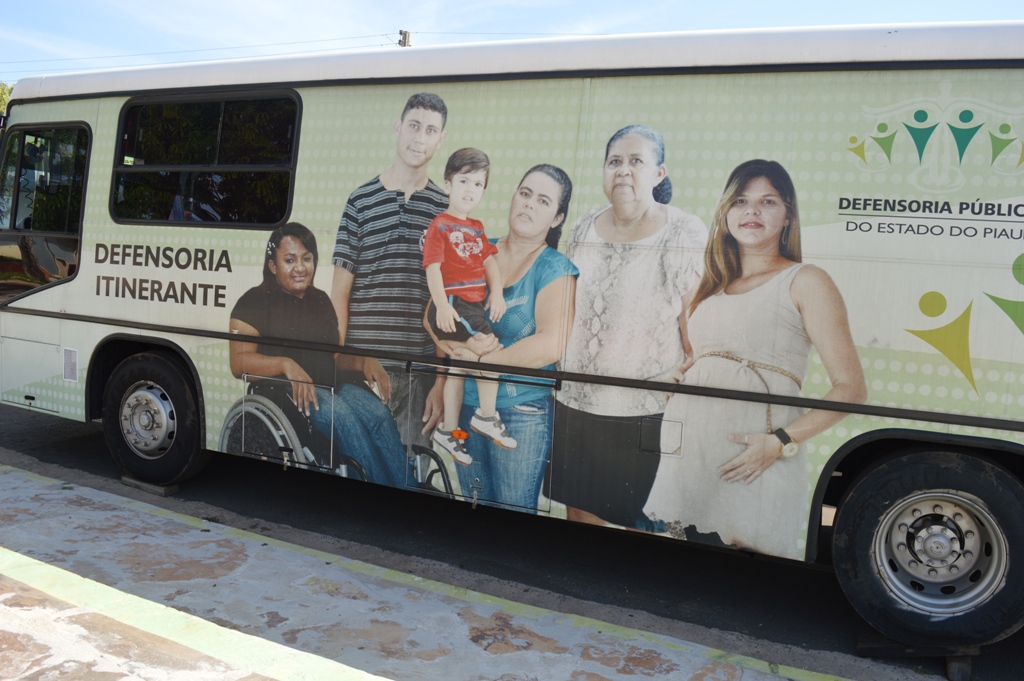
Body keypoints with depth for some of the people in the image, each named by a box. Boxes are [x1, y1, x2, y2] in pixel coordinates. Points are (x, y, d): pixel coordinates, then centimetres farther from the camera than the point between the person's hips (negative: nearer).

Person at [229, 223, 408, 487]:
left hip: (329, 385, 5)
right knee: (342, 415, -33)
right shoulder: (255, 302, 3)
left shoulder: (320, 300, 22)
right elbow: (239, 362, -8)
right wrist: (286, 364, -25)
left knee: (379, 413, -25)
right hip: (281, 389, -5)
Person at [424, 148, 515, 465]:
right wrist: (441, 305, -27)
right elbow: (433, 267, -16)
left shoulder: (476, 227, 16)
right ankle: (487, 416, -3)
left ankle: (448, 430, 24)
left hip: (474, 304, 8)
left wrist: (497, 293, -7)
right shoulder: (440, 226, -7)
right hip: (453, 305, -8)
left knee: (459, 367, 13)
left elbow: (489, 261, 11)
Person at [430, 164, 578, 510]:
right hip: (466, 403, 4)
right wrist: (461, 344, -17)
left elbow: (551, 345, -20)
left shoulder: (555, 269, -7)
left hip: (523, 413, -4)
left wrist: (480, 360, -14)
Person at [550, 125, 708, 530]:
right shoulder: (583, 229, 8)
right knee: (578, 513, 12)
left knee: (641, 525, 7)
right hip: (575, 405, 5)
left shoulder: (687, 235, -7)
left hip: (647, 411, -4)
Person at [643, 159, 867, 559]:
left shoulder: (805, 282, 1)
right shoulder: (709, 286, 17)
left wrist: (781, 442, -15)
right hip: (686, 447, 5)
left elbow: (850, 388, -5)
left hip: (755, 457, -5)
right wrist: (678, 375, 9)